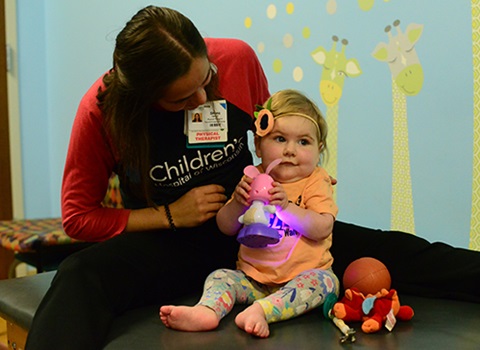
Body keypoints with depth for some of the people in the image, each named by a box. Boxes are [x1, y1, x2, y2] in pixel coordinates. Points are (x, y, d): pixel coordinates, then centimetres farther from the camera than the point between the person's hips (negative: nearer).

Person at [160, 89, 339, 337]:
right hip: (254, 277, 3)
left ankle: (260, 311, -48)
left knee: (325, 280, -30)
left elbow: (322, 228, -15)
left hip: (301, 276, -3)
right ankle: (206, 311, -44)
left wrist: (285, 206, -26)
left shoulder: (316, 182, 0)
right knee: (220, 277, -15)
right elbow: (226, 228, 5)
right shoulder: (253, 179, 8)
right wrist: (239, 202, -15)